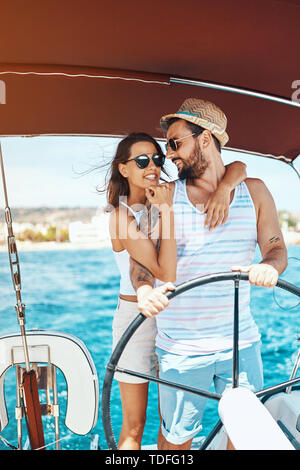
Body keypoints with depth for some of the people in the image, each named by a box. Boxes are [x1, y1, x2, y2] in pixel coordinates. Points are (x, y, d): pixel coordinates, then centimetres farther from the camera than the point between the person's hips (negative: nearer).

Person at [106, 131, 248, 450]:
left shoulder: (169, 195, -2)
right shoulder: (122, 216, -16)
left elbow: (237, 168, -6)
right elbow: (166, 275, -27)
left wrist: (222, 190, -27)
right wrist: (168, 212, -25)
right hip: (136, 317, -5)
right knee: (134, 424, 7)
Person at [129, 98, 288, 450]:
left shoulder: (254, 191, 5)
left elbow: (276, 247, 4)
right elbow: (140, 257, -3)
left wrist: (269, 266, -21)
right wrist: (144, 288, -26)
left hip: (241, 343, 2)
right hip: (180, 348, -1)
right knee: (176, 436, 8)